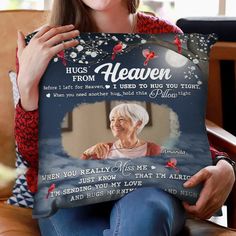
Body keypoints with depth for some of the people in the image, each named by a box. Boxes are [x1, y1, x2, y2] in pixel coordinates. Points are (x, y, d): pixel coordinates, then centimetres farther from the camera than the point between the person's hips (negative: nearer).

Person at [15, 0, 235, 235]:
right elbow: (34, 154, -4)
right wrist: (27, 82, -19)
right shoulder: (45, 45, -1)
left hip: (148, 187, 0)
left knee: (145, 212, -36)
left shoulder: (167, 37, 3)